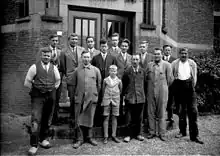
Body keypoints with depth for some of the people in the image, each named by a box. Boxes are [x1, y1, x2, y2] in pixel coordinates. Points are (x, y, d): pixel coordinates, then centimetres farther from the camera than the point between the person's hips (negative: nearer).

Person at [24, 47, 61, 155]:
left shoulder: (54, 68, 6)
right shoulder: (34, 67, -3)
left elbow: (58, 81, 18)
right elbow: (27, 82, 0)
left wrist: (52, 89, 11)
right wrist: (35, 90, 0)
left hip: (50, 97, 4)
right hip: (38, 97, -3)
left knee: (47, 120, 13)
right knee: (36, 120, -9)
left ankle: (43, 139, 31)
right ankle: (34, 145, -2)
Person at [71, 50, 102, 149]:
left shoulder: (96, 70, 3)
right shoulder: (77, 70, 3)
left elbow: (99, 84, 9)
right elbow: (73, 84, 10)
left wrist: (96, 95, 10)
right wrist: (75, 95, 8)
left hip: (92, 98, 0)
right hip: (79, 98, 0)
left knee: (90, 119, 8)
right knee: (79, 119, 2)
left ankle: (89, 137, 23)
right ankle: (80, 139, 13)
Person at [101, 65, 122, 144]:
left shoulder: (119, 81, 2)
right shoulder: (105, 80, 1)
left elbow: (120, 90, 13)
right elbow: (103, 90, 11)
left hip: (115, 101, 1)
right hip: (106, 100, -1)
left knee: (114, 118, 5)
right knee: (106, 118, 0)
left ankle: (114, 135, 14)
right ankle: (105, 137, 5)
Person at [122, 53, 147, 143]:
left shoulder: (142, 71, 4)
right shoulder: (127, 72, -1)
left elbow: (144, 84, 10)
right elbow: (124, 84, 4)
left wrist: (143, 94, 8)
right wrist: (124, 95, 2)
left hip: (141, 98, 2)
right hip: (130, 98, -2)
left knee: (139, 118, 9)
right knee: (130, 118, 3)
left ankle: (138, 134, 22)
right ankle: (129, 135, 13)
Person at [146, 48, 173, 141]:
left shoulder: (167, 65, 0)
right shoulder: (149, 65, 9)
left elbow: (170, 79, 3)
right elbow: (146, 77, 14)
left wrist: (164, 87, 9)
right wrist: (150, 85, 9)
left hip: (162, 92, -3)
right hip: (150, 91, 3)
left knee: (161, 113, 4)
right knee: (151, 113, 6)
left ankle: (161, 134, 13)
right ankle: (152, 132, 18)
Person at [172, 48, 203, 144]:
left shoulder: (192, 63, 8)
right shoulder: (174, 63, 6)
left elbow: (194, 76, 8)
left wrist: (192, 86, 1)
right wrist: (174, 85, -1)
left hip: (189, 86, 0)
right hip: (178, 87, 0)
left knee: (193, 111, -6)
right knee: (181, 111, 9)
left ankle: (194, 135, -2)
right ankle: (182, 131, 23)